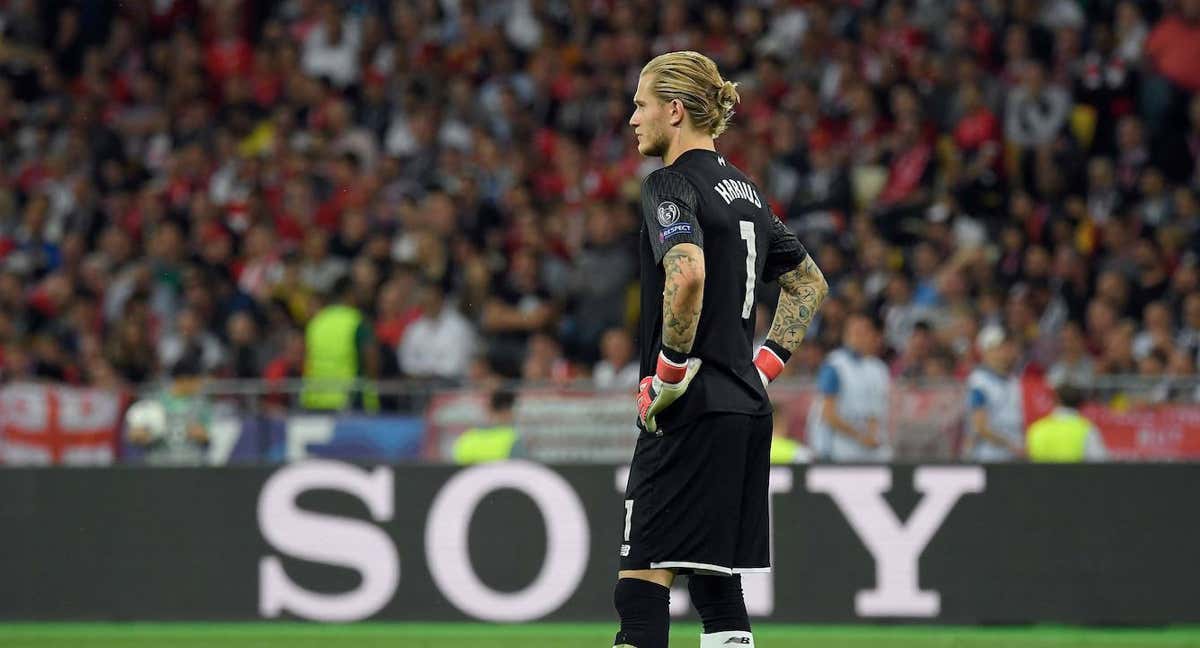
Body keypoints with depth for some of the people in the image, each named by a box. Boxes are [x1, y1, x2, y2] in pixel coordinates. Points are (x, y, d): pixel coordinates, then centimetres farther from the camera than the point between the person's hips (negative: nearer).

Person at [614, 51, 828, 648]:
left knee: (642, 581, -9)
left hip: (692, 413, -9)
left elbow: (687, 275, -29)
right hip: (748, 409, 9)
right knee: (717, 583, 11)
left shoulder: (671, 184, -10)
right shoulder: (742, 189, 17)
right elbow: (809, 282, 27)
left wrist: (668, 374, -19)